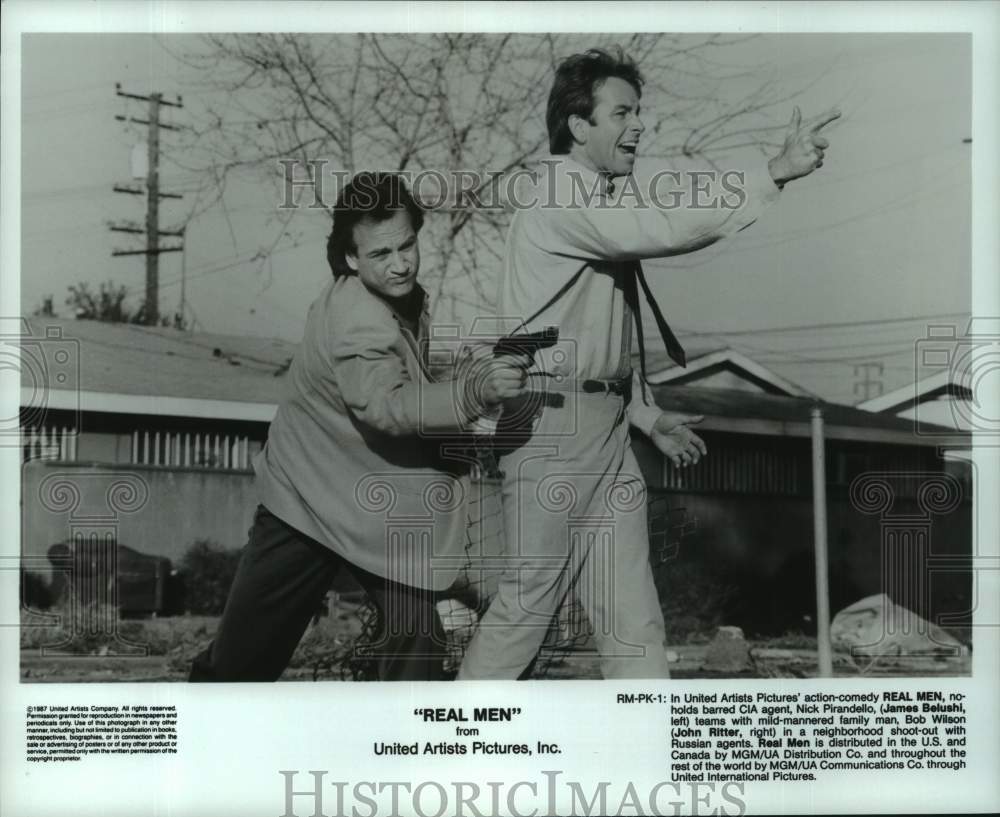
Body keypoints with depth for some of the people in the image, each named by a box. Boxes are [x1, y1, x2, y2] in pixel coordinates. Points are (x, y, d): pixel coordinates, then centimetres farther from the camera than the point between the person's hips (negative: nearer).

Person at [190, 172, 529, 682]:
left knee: (415, 637, -9)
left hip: (387, 512, 6)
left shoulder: (406, 300, -1)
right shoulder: (354, 320, -26)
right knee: (242, 656, 5)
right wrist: (475, 392, -57)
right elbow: (386, 404, -44)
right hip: (309, 501, -6)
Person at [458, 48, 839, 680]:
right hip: (553, 425, -9)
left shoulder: (605, 200, 20)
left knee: (633, 618, 5)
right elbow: (665, 230, -29)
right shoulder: (561, 196, -12)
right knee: (529, 602, 0)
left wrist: (646, 414, 20)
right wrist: (776, 174, -27)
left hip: (607, 428, 9)